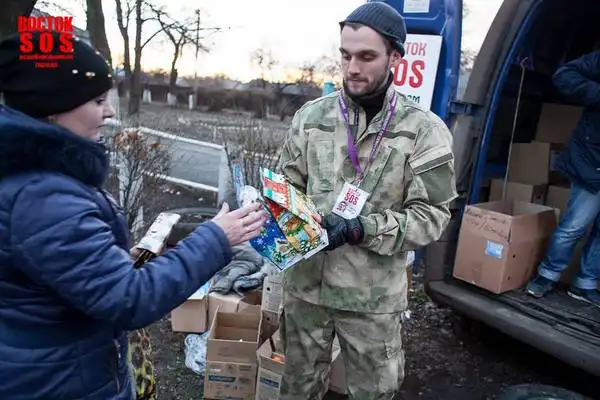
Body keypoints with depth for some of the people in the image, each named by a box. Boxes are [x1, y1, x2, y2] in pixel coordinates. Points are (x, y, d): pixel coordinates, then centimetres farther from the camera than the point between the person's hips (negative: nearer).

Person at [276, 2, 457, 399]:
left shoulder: (425, 130, -9)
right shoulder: (311, 115, -1)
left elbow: (431, 216, -10)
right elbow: (287, 185, 8)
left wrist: (360, 229, -22)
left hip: (373, 294, -2)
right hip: (306, 282, 3)